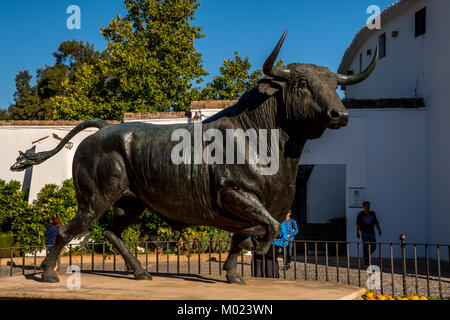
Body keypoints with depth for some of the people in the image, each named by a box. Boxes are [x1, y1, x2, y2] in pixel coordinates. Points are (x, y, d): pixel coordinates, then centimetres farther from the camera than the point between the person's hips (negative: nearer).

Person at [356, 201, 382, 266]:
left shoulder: (372, 214, 8)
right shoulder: (360, 214, -4)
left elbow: (376, 222, 11)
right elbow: (358, 224, -8)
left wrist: (379, 230, 0)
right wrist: (357, 232, -17)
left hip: (371, 233, 4)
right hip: (364, 233, -4)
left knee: (373, 246, 2)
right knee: (365, 247, -5)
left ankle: (367, 255, 28)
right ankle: (366, 262, -3)